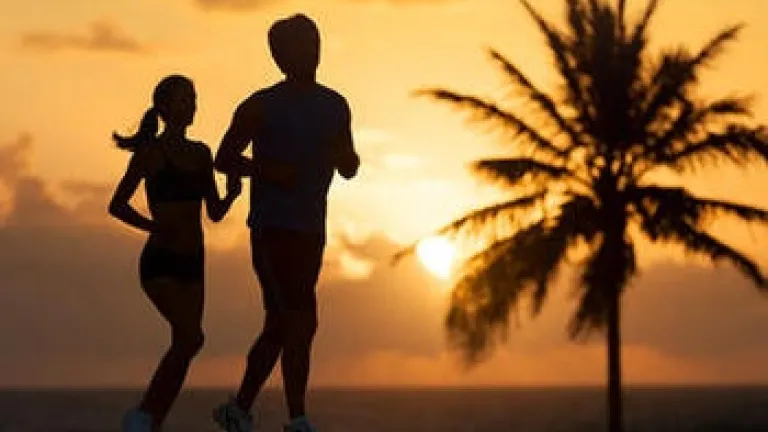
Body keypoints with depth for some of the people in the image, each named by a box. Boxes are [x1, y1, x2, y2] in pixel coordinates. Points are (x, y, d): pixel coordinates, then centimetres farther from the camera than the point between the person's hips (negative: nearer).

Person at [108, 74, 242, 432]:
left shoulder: (201, 154, 11)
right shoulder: (149, 152, -6)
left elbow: (215, 213, 11)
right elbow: (116, 205, -5)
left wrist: (232, 193, -9)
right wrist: (154, 226, -17)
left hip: (191, 266, 7)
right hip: (159, 263, -7)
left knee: (182, 351, 4)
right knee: (192, 337, -23)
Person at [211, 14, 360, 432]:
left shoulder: (335, 108, 11)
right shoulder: (260, 107, -5)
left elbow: (349, 170, 18)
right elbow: (224, 158, 0)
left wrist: (342, 154, -6)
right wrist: (266, 170, -17)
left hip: (311, 232, 6)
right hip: (272, 229, -6)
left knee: (280, 325, 12)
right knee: (301, 321, -15)